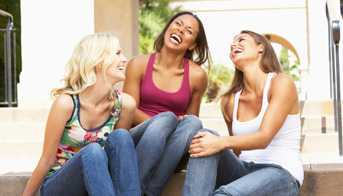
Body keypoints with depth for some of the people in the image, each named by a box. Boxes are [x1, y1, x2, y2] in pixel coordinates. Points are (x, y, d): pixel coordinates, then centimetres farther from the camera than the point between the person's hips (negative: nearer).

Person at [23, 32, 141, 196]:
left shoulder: (124, 104, -10)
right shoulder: (66, 103, -20)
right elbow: (47, 160, -11)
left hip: (95, 182, 4)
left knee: (120, 137, -24)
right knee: (92, 152, -33)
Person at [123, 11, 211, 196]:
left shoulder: (197, 75, 0)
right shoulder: (139, 64, 0)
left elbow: (189, 120, 10)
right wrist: (162, 123, -18)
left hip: (169, 154, 1)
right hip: (136, 145, -1)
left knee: (193, 122, -28)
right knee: (166, 117, -30)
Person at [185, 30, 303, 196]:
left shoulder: (281, 83, -4)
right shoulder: (229, 101, 11)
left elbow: (264, 137, -17)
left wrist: (222, 143, -34)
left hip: (280, 173, -5)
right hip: (244, 170, 5)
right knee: (204, 136, -21)